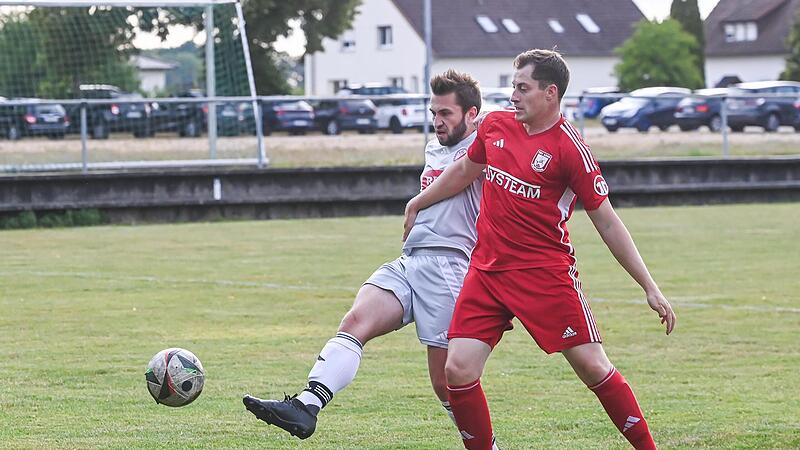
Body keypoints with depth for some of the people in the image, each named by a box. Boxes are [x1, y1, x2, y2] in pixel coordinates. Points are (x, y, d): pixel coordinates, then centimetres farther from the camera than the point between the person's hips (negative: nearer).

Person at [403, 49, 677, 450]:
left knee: (593, 367, -6)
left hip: (546, 274, -5)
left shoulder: (569, 148, -11)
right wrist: (417, 204, 34)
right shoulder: (495, 125, 5)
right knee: (458, 371, -7)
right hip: (486, 269, 5)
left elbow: (606, 222, -7)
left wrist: (650, 287, -8)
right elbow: (465, 169, 26)